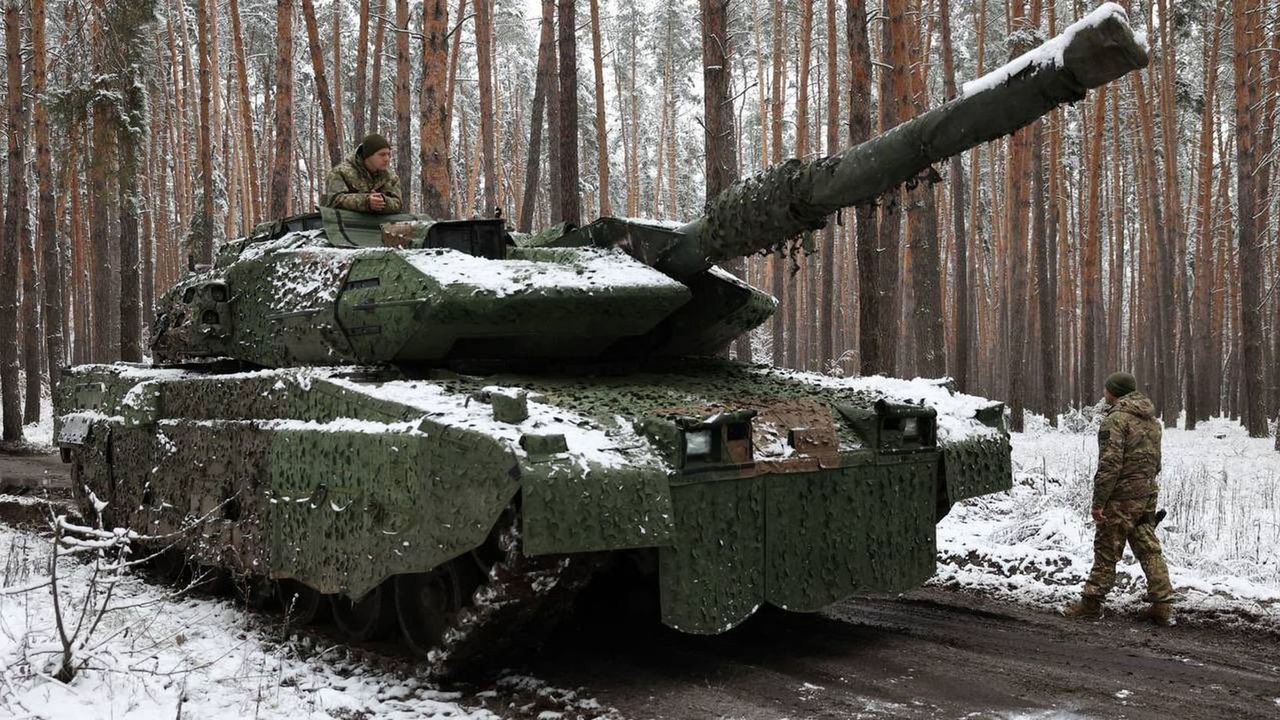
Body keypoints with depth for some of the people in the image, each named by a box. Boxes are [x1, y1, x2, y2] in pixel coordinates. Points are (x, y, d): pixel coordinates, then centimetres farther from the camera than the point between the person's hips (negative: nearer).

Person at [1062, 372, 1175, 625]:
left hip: (1121, 498, -8)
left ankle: (1091, 602, 10)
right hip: (1148, 495, 8)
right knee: (1149, 549, 11)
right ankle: (1163, 605, 8)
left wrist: (1098, 502, -18)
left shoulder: (1116, 419, -15)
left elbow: (1110, 464, -21)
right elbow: (1156, 461, 20)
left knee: (1106, 550, 1)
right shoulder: (1151, 419, 14)